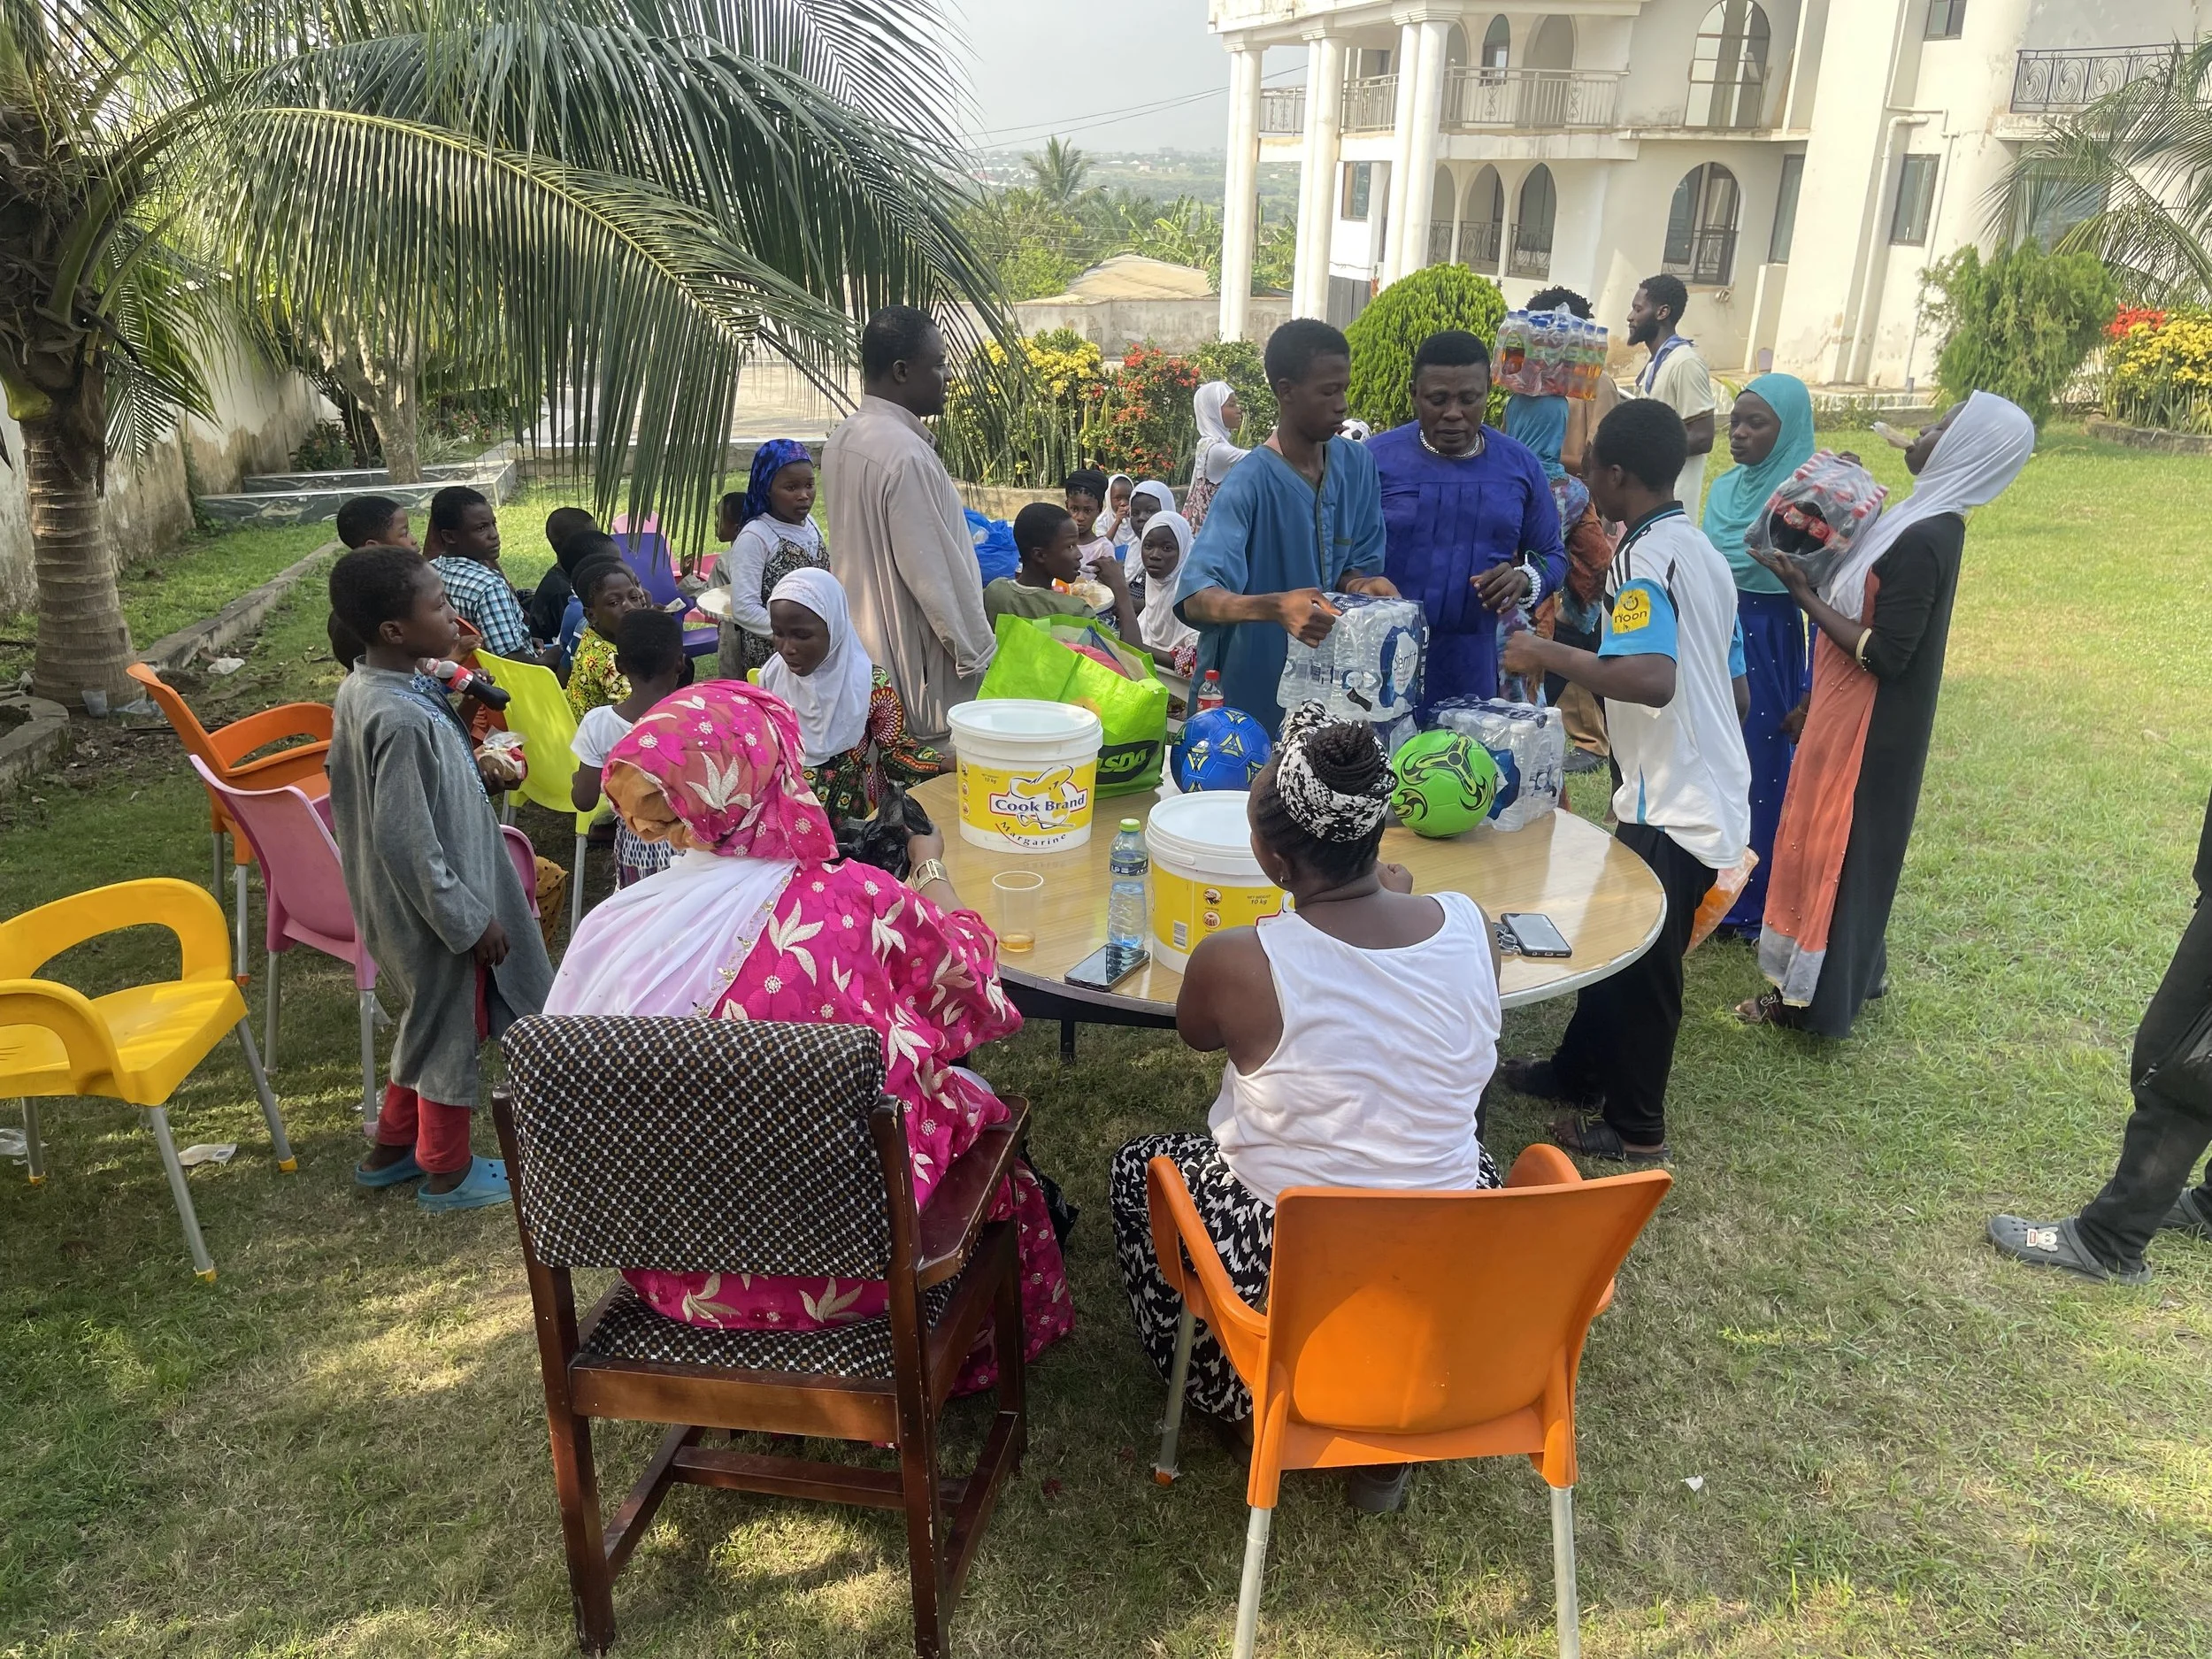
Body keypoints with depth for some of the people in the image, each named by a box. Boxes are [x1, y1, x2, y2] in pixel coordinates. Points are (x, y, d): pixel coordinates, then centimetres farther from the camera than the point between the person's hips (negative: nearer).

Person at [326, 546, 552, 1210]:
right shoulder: (401, 719, -30)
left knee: (429, 1022, 26)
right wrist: (470, 918, -20)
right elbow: (408, 842, -28)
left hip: (411, 905, 9)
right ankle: (446, 1170, 31)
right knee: (451, 1027, 11)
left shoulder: (362, 690, 0)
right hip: (436, 909, -9)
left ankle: (392, 1148, 43)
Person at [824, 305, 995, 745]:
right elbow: (933, 573, -21)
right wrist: (979, 654, -12)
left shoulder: (843, 440, 8)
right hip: (919, 662, -9)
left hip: (863, 649, 10)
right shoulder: (906, 455, -22)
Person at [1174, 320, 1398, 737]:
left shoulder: (1358, 464, 1)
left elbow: (1355, 564, 9)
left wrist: (1361, 584, -14)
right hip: (1249, 702, -5)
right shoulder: (1250, 483, -19)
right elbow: (1195, 599, -28)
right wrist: (1275, 607, -45)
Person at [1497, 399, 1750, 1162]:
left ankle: (1635, 1127, 22)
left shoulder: (1643, 557, -18)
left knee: (1642, 965, 6)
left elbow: (1653, 680, -35)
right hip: (1709, 791, 9)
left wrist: (1550, 655, -24)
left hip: (1674, 805, -9)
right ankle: (1576, 1072, 37)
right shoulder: (1702, 550, 11)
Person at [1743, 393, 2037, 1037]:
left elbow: (1883, 654, -25)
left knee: (1833, 845, 2)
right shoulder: (1929, 520, 6)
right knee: (1829, 840, 20)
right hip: (1852, 712, 9)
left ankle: (1814, 994, 15)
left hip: (1868, 724, -9)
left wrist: (1804, 594, -22)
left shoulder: (1923, 541, -25)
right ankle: (1856, 969, 36)